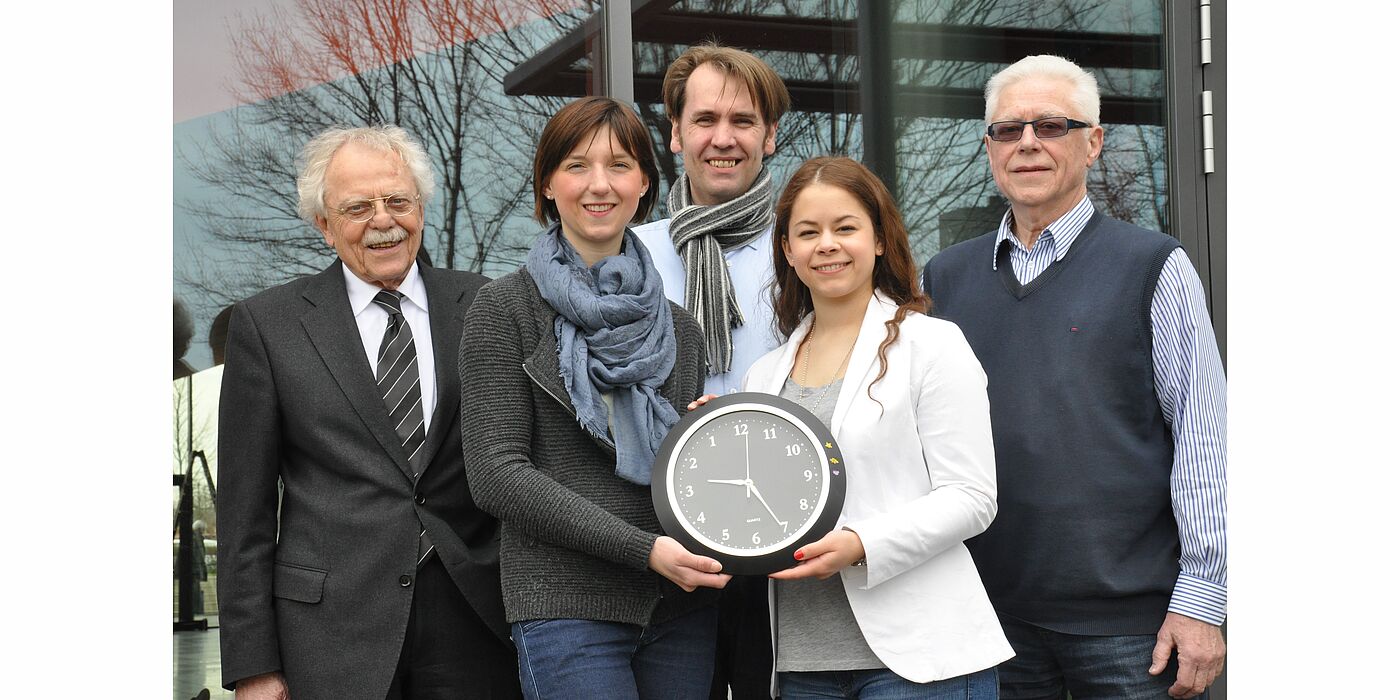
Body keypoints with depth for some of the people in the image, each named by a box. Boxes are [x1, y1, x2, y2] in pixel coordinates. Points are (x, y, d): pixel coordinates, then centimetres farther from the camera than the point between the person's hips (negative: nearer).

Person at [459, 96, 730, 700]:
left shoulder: (677, 325, 15)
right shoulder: (504, 309, 0)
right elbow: (496, 474, -9)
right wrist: (642, 549, -16)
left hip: (681, 606, 5)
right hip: (565, 605, -5)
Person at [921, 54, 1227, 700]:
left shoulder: (1154, 267, 2)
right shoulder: (944, 278, 11)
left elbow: (1203, 437, -2)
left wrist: (1200, 599, -8)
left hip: (1127, 617, -3)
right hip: (986, 612, 3)